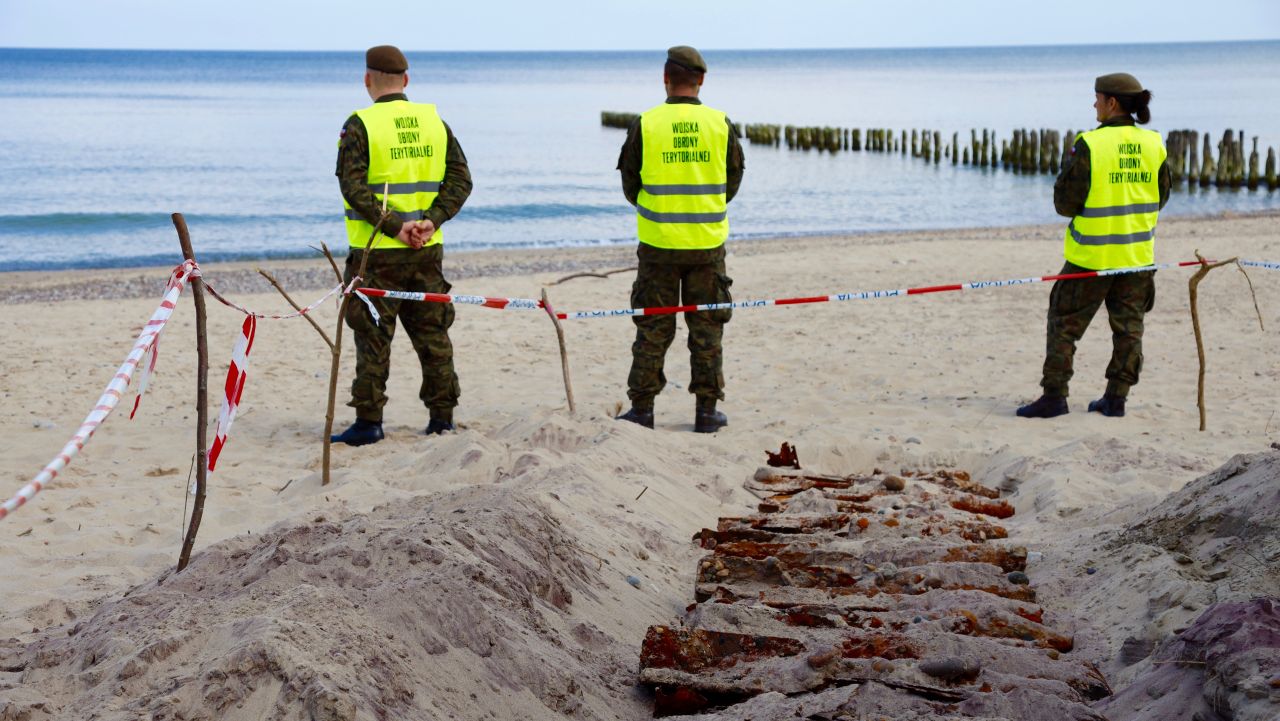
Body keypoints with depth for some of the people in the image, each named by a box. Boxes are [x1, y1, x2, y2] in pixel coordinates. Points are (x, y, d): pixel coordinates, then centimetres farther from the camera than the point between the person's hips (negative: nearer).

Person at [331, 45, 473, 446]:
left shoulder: (360, 125, -7)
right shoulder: (434, 121, 7)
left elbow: (353, 187, -16)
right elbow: (460, 179, 2)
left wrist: (395, 225, -16)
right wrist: (431, 220, -6)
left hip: (377, 251, -4)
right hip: (427, 249, 4)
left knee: (374, 338, 2)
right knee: (432, 334, 12)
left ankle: (369, 421, 4)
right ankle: (442, 416, 17)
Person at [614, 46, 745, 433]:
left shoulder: (645, 124, -6)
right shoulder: (720, 124, -2)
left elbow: (630, 185, 3)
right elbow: (733, 179, 8)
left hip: (658, 242, -1)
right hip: (707, 242, 1)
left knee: (652, 329, 7)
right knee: (706, 328, 9)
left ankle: (642, 409, 10)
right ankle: (706, 412, 12)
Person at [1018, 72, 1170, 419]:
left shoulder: (1090, 145, -16)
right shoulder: (1154, 144, 0)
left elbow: (1065, 204, -12)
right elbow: (1161, 197, 10)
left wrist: (1068, 167, 4)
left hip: (1092, 253, -5)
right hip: (1137, 254, 5)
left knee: (1065, 323, 6)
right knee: (1128, 326, 12)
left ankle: (1054, 395, 3)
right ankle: (1116, 397, 14)